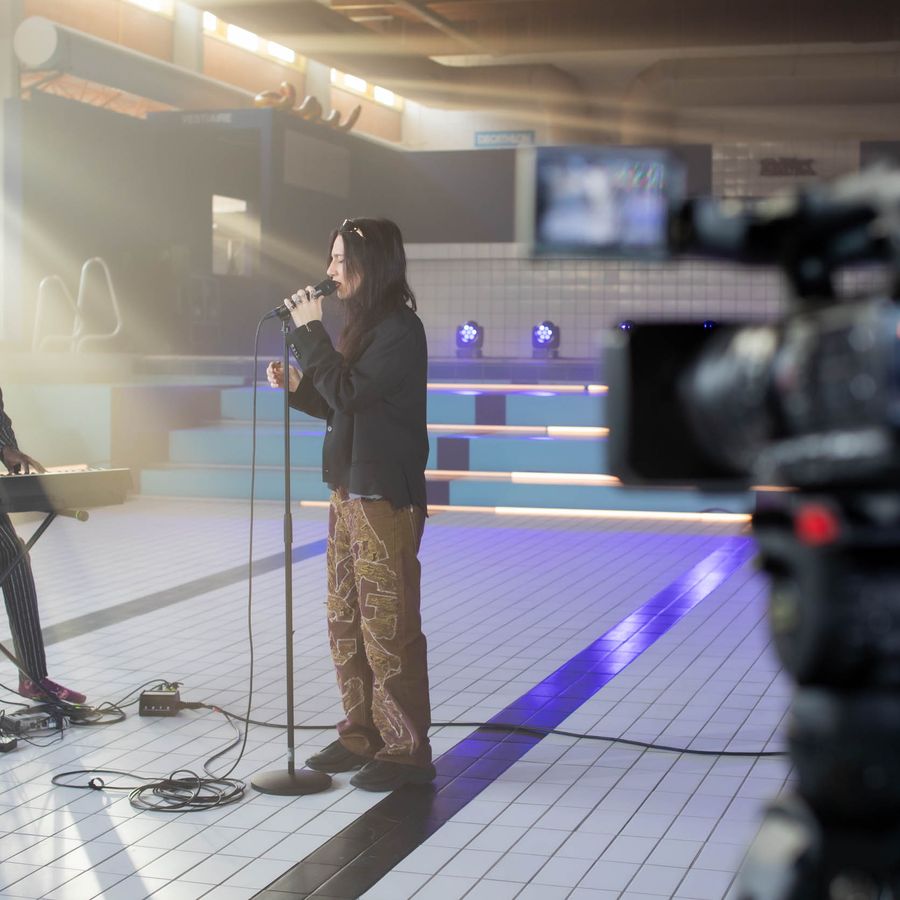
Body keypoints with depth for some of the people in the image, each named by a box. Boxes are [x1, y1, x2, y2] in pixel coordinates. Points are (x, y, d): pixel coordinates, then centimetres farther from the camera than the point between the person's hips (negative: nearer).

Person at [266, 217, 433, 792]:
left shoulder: (400, 329, -13)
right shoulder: (364, 325, 15)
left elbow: (349, 392, -21)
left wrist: (310, 332, -15)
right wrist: (297, 387, 4)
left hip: (385, 497, -10)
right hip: (349, 490, 10)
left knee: (387, 626, -5)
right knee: (346, 625, 14)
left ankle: (407, 750, 3)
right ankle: (362, 735, 24)